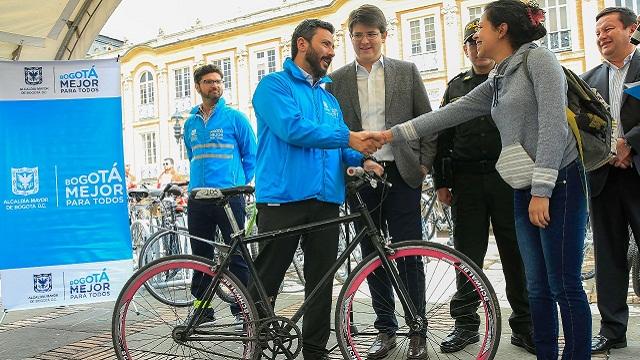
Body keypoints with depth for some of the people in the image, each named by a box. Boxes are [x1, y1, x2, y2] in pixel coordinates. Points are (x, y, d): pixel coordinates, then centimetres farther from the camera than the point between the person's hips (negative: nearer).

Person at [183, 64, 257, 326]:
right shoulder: (190, 123, 15)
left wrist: (239, 184, 4)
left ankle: (242, 310, 7)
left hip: (229, 196, -4)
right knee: (200, 256, 10)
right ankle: (202, 309, 21)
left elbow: (251, 155, 5)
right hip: (198, 199, 5)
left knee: (236, 255, -2)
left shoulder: (235, 118, 2)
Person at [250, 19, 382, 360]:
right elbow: (292, 129, -16)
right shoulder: (274, 84, 1)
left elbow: (339, 148, 21)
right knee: (265, 281, 0)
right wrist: (347, 137, -14)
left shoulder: (329, 98, 22)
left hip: (326, 200, 7)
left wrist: (361, 160, -1)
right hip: (283, 198, -6)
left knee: (321, 283, 9)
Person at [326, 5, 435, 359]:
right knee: (373, 255, 8)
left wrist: (424, 163, 0)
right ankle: (385, 329, 21)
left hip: (401, 174, -1)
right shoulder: (336, 80, 9)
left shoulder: (407, 71, 7)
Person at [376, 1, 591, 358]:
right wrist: (393, 133, 17)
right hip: (525, 189, 8)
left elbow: (553, 126, -15)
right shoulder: (497, 82, 18)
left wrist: (542, 190, -20)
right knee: (538, 287, 10)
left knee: (565, 286, -3)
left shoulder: (539, 58, -5)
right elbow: (453, 112, 18)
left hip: (559, 184, -8)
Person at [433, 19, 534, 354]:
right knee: (467, 254, 6)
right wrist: (441, 182, 7)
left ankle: (523, 326, 15)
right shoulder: (456, 86, 15)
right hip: (467, 181, 2)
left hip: (509, 179, -2)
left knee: (516, 254, 3)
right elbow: (443, 136, 13)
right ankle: (465, 324, 17)